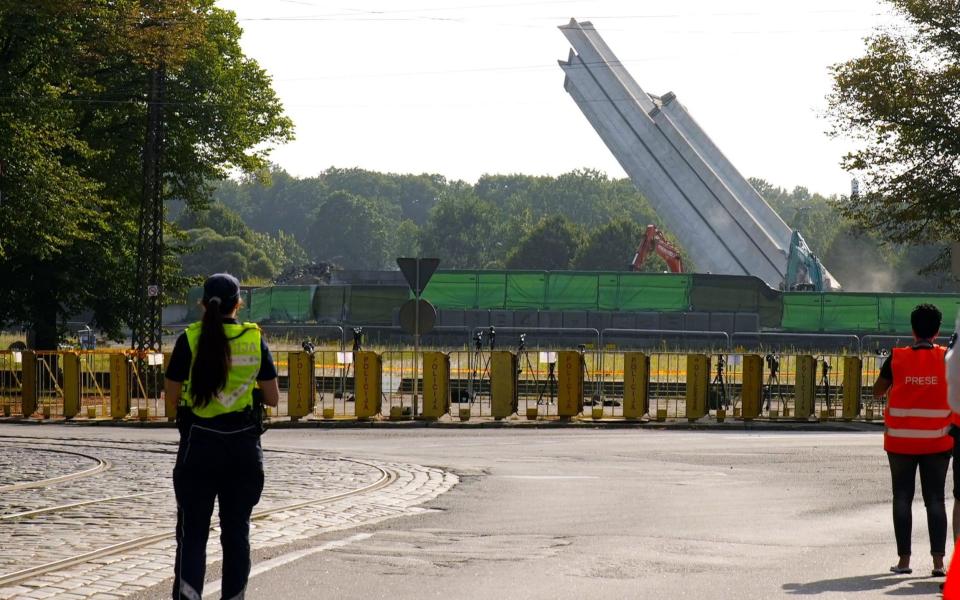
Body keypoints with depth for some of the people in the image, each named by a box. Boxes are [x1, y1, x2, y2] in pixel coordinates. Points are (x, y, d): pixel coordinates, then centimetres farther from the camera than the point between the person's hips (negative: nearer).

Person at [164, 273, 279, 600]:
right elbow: (273, 398, 2)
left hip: (200, 443, -2)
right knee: (236, 530, 11)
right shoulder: (255, 340, -1)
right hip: (243, 444, 2)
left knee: (192, 530, 1)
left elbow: (172, 395, -1)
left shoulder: (190, 340, -6)